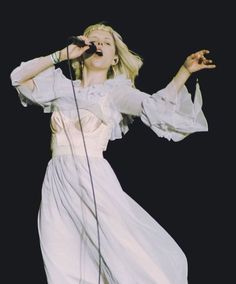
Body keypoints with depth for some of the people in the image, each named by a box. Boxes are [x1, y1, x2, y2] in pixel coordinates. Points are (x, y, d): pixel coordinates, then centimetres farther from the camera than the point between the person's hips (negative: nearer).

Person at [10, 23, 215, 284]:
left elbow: (155, 106, -5)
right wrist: (62, 55, 8)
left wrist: (186, 71, -14)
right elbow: (19, 77, 12)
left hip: (94, 180, -3)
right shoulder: (63, 86, 18)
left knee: (131, 261, -11)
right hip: (57, 183, 3)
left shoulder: (115, 90, 10)